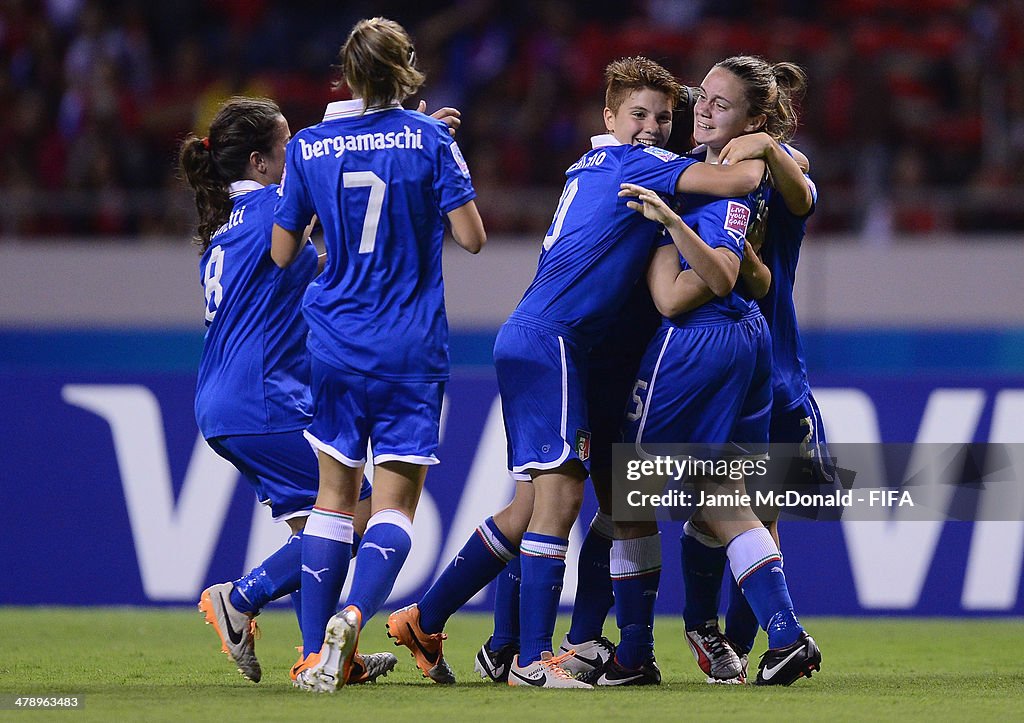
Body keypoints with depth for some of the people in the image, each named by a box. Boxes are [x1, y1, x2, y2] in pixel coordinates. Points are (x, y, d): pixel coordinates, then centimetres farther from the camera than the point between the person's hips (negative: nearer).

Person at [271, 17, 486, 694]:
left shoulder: (309, 147, 1)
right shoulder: (429, 139, -6)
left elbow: (283, 253, 6)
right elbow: (471, 237, -6)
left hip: (336, 345, 2)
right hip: (412, 350, -2)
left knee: (335, 496, 12)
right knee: (395, 503, -1)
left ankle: (316, 652, 5)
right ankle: (353, 616, -26)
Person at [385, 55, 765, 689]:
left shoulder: (593, 167, 19)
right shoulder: (636, 164, -7)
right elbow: (738, 181, -15)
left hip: (530, 340, 10)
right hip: (552, 339, -10)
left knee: (533, 505, 14)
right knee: (560, 493, -12)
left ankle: (425, 619, 21)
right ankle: (533, 659, -14)